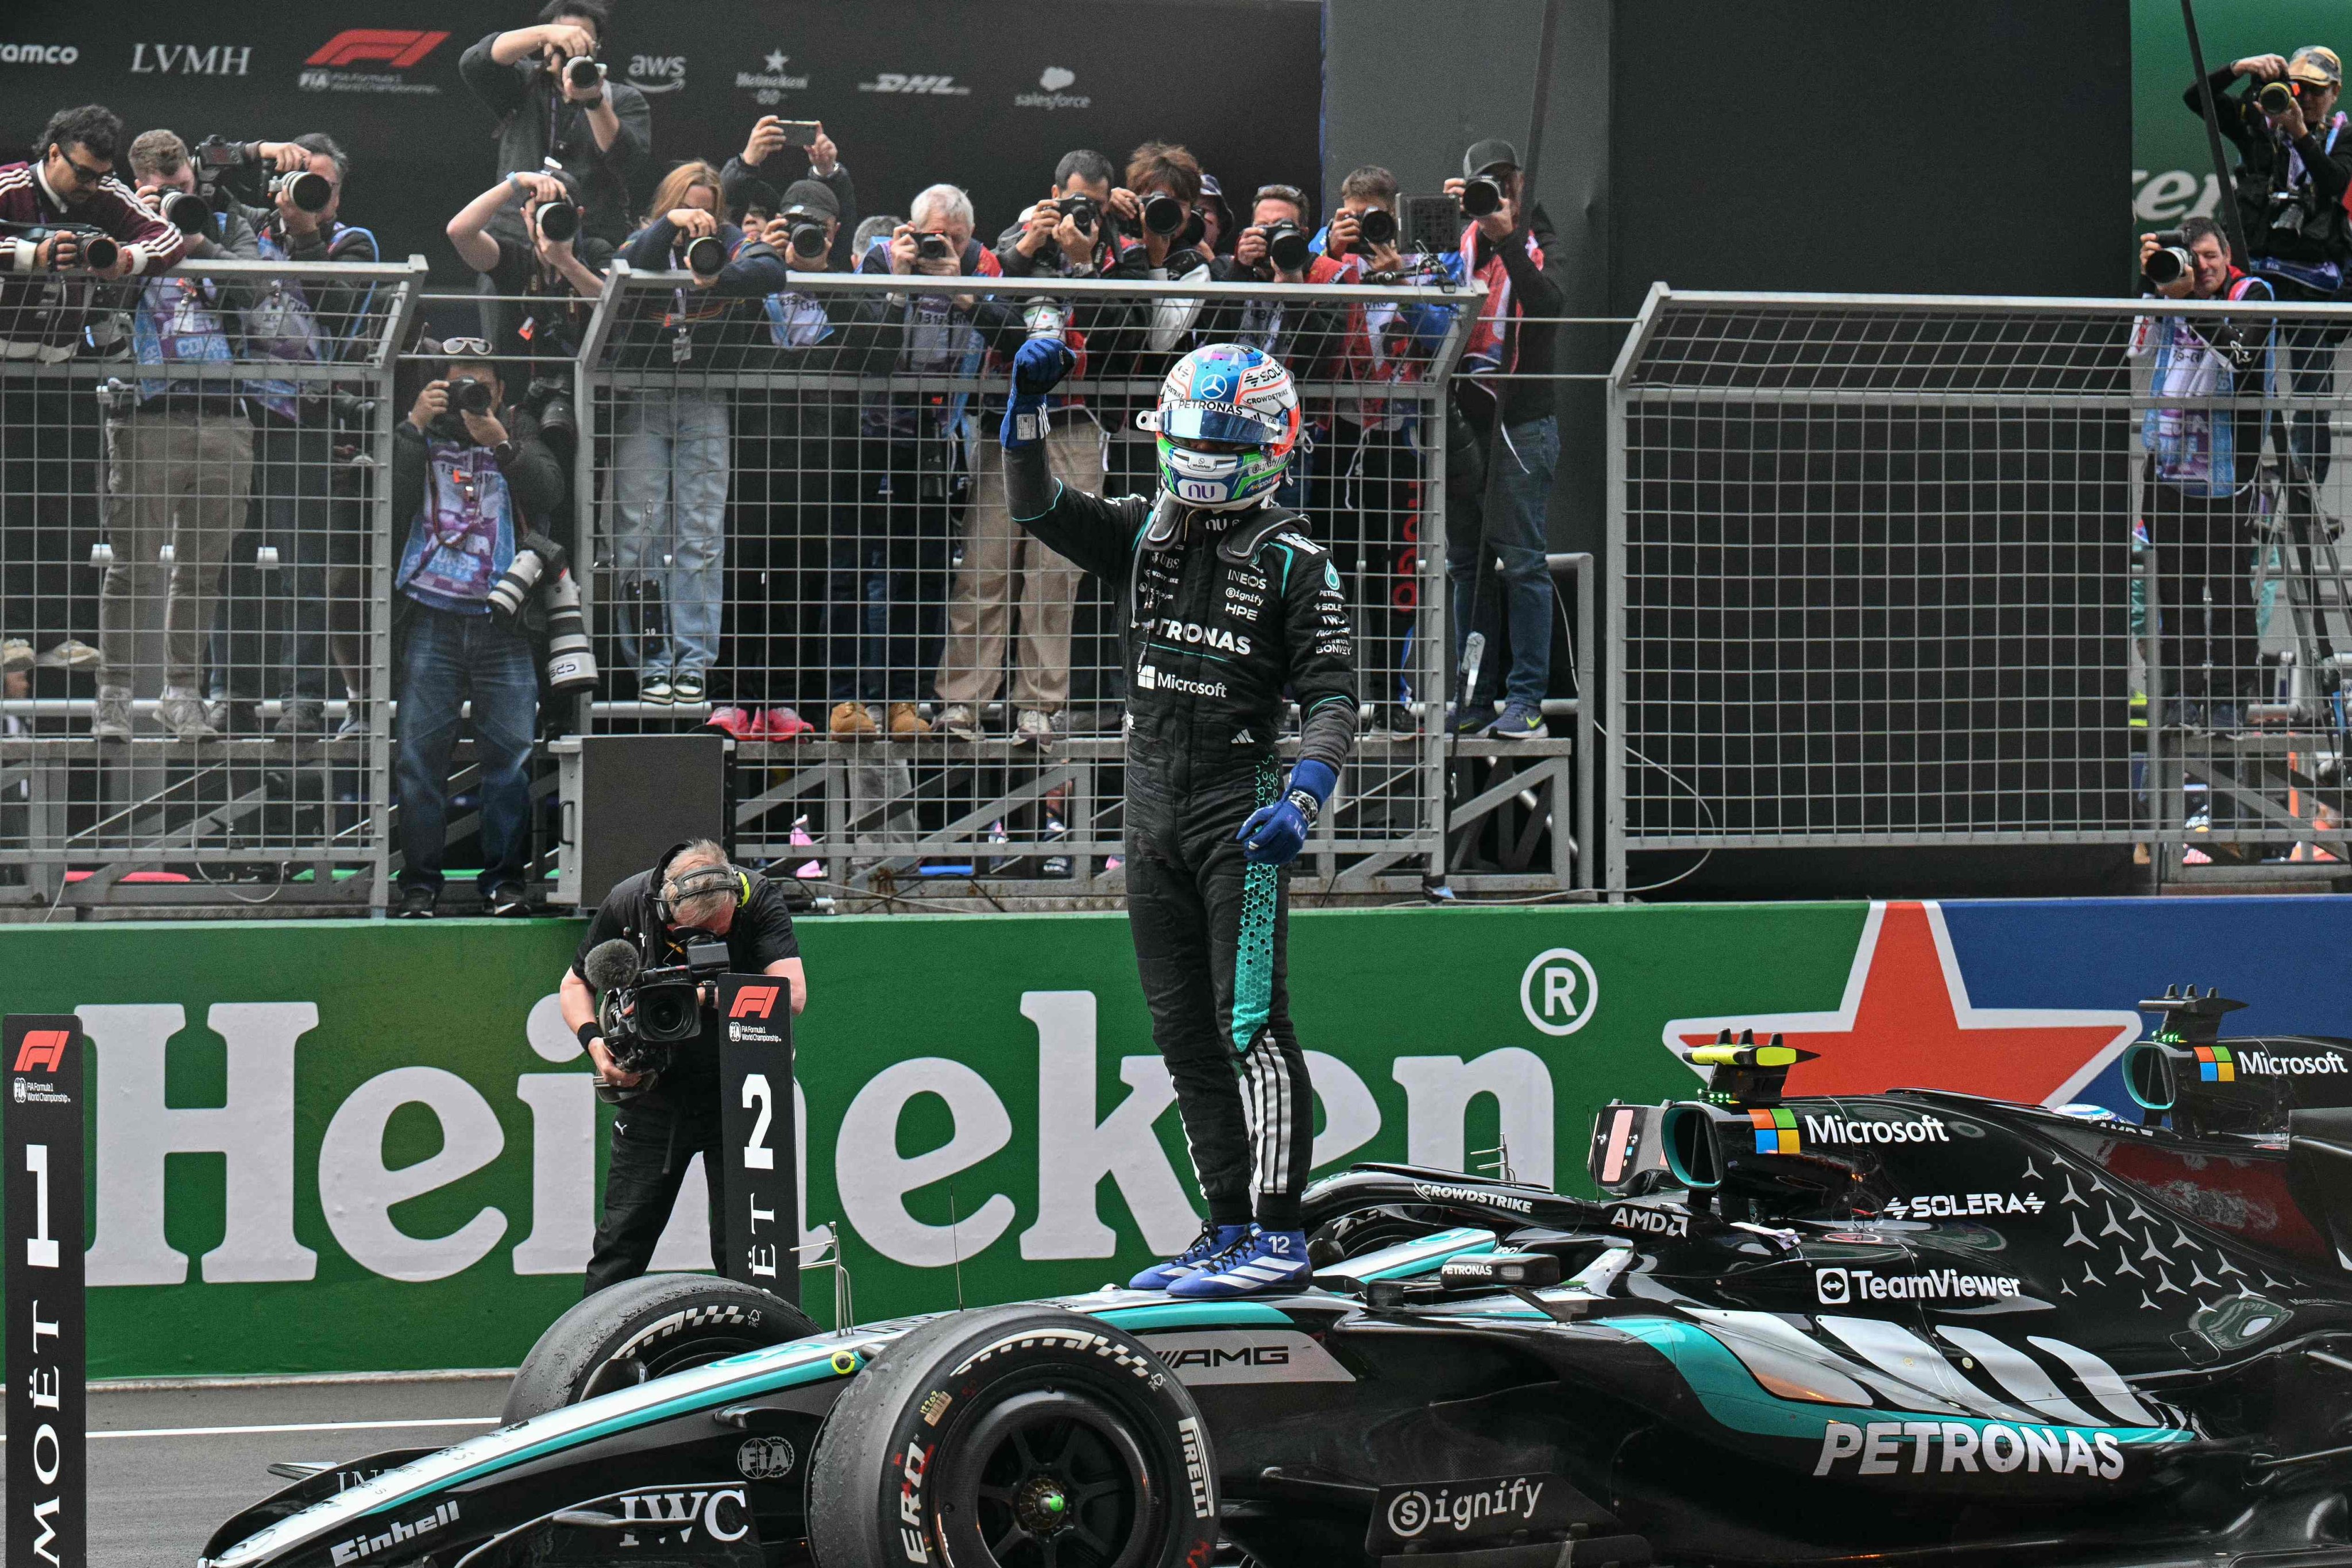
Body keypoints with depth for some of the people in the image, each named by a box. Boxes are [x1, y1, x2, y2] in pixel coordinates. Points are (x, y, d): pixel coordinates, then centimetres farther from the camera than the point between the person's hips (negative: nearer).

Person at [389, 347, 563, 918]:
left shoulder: (520, 431, 13)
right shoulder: (424, 433, 11)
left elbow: (550, 494, -4)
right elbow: (394, 497, -5)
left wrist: (502, 444, -16)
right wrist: (413, 426, -11)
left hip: (503, 619, 0)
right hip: (433, 616, 0)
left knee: (511, 751, -4)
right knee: (420, 751, -4)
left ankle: (505, 876, 3)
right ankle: (419, 881, 1)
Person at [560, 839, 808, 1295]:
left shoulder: (759, 899, -18)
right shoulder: (628, 903, -12)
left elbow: (792, 995, -29)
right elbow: (575, 984, 4)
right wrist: (595, 1042, -15)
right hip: (656, 1092, 2)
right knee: (623, 1236, 4)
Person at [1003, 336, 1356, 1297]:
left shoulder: (1293, 564, -4)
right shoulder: (1140, 536, 11)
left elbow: (1331, 700, -7)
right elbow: (1035, 505, 4)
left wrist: (1301, 801, -22)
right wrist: (1028, 401, -11)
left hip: (1241, 811, -6)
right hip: (1153, 811, 6)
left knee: (1250, 1023, -12)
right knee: (1183, 1034, 8)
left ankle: (1280, 1240, -11)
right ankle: (1229, 1234, 15)